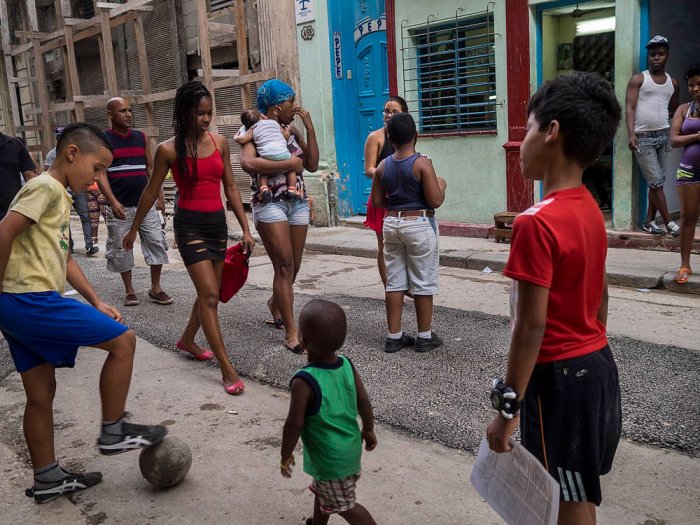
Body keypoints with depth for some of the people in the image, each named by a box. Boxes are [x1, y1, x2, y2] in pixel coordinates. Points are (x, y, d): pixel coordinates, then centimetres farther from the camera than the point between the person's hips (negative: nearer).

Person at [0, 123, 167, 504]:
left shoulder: (58, 196, 20)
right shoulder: (47, 187, -10)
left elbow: (62, 257, 23)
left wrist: (96, 303, 17)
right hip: (32, 300, -10)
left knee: (41, 392, 16)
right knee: (123, 340, -5)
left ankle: (47, 480, 27)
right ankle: (113, 432, 7)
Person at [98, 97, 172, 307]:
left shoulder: (141, 137, 10)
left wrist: (160, 197, 7)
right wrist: (113, 201, -20)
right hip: (120, 207, -3)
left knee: (156, 243, -1)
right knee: (121, 249, 4)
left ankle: (155, 288, 9)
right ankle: (129, 290, 19)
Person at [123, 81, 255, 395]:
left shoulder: (219, 143, 4)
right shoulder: (168, 149, -7)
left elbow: (230, 188, 8)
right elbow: (151, 192, 3)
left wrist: (245, 229, 5)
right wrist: (133, 229, 10)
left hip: (217, 223, 5)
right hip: (189, 225, -5)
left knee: (210, 293, 15)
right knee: (209, 295, -11)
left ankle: (187, 341, 40)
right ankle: (227, 369, -7)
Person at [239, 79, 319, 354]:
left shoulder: (291, 131, 12)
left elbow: (312, 165, 7)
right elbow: (248, 163, -25)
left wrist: (310, 128, 1)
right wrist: (289, 164, -19)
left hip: (298, 202, 6)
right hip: (270, 204, -6)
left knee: (293, 267, 12)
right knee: (284, 266, -10)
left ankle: (275, 302, 42)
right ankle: (291, 331, -5)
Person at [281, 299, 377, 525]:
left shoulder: (304, 381, -29)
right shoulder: (347, 365, -11)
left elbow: (295, 424, -22)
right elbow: (364, 402, 0)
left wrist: (286, 455, -5)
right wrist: (368, 430, 17)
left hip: (330, 459, -7)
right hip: (351, 449, 7)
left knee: (343, 505, 13)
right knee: (321, 490, 30)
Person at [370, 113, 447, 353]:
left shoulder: (383, 166, 2)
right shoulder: (422, 163, -13)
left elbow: (377, 201, 6)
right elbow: (435, 201, -16)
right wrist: (441, 185, 3)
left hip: (392, 223, 5)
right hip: (419, 224, -5)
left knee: (394, 281, 10)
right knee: (423, 282, 5)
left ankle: (394, 336, 15)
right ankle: (425, 337, 13)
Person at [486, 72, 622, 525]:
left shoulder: (537, 222, -23)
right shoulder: (590, 208, 3)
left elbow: (532, 325, -23)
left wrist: (508, 406, -17)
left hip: (560, 377, -8)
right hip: (598, 365, 9)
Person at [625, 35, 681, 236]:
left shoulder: (673, 83, 13)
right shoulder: (638, 79, 0)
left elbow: (673, 109, 23)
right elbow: (630, 108, -8)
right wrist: (631, 134, -20)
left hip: (664, 136, 4)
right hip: (643, 137, -4)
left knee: (657, 182, 5)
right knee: (656, 182, -5)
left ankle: (649, 221, 13)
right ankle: (669, 222, 1)